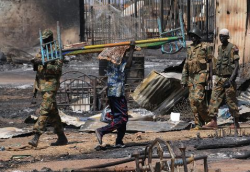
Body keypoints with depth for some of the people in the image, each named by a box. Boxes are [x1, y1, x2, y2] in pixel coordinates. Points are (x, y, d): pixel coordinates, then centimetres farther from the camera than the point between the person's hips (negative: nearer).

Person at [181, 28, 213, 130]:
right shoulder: (190, 49, 17)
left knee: (198, 98, -19)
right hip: (191, 77, 7)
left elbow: (211, 63, -4)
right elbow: (186, 66, 19)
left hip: (201, 76, -7)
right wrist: (183, 80, 13)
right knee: (192, 101, 2)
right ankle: (199, 124, 7)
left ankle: (207, 119, -3)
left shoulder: (205, 47, -2)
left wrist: (211, 78, -10)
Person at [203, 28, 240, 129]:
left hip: (229, 78, -7)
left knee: (231, 102, 1)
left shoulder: (233, 48, -10)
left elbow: (236, 65, -14)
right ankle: (213, 122, -4)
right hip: (219, 79, 7)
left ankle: (236, 123, 11)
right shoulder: (220, 48, 12)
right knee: (214, 99, -3)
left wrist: (230, 80, -22)